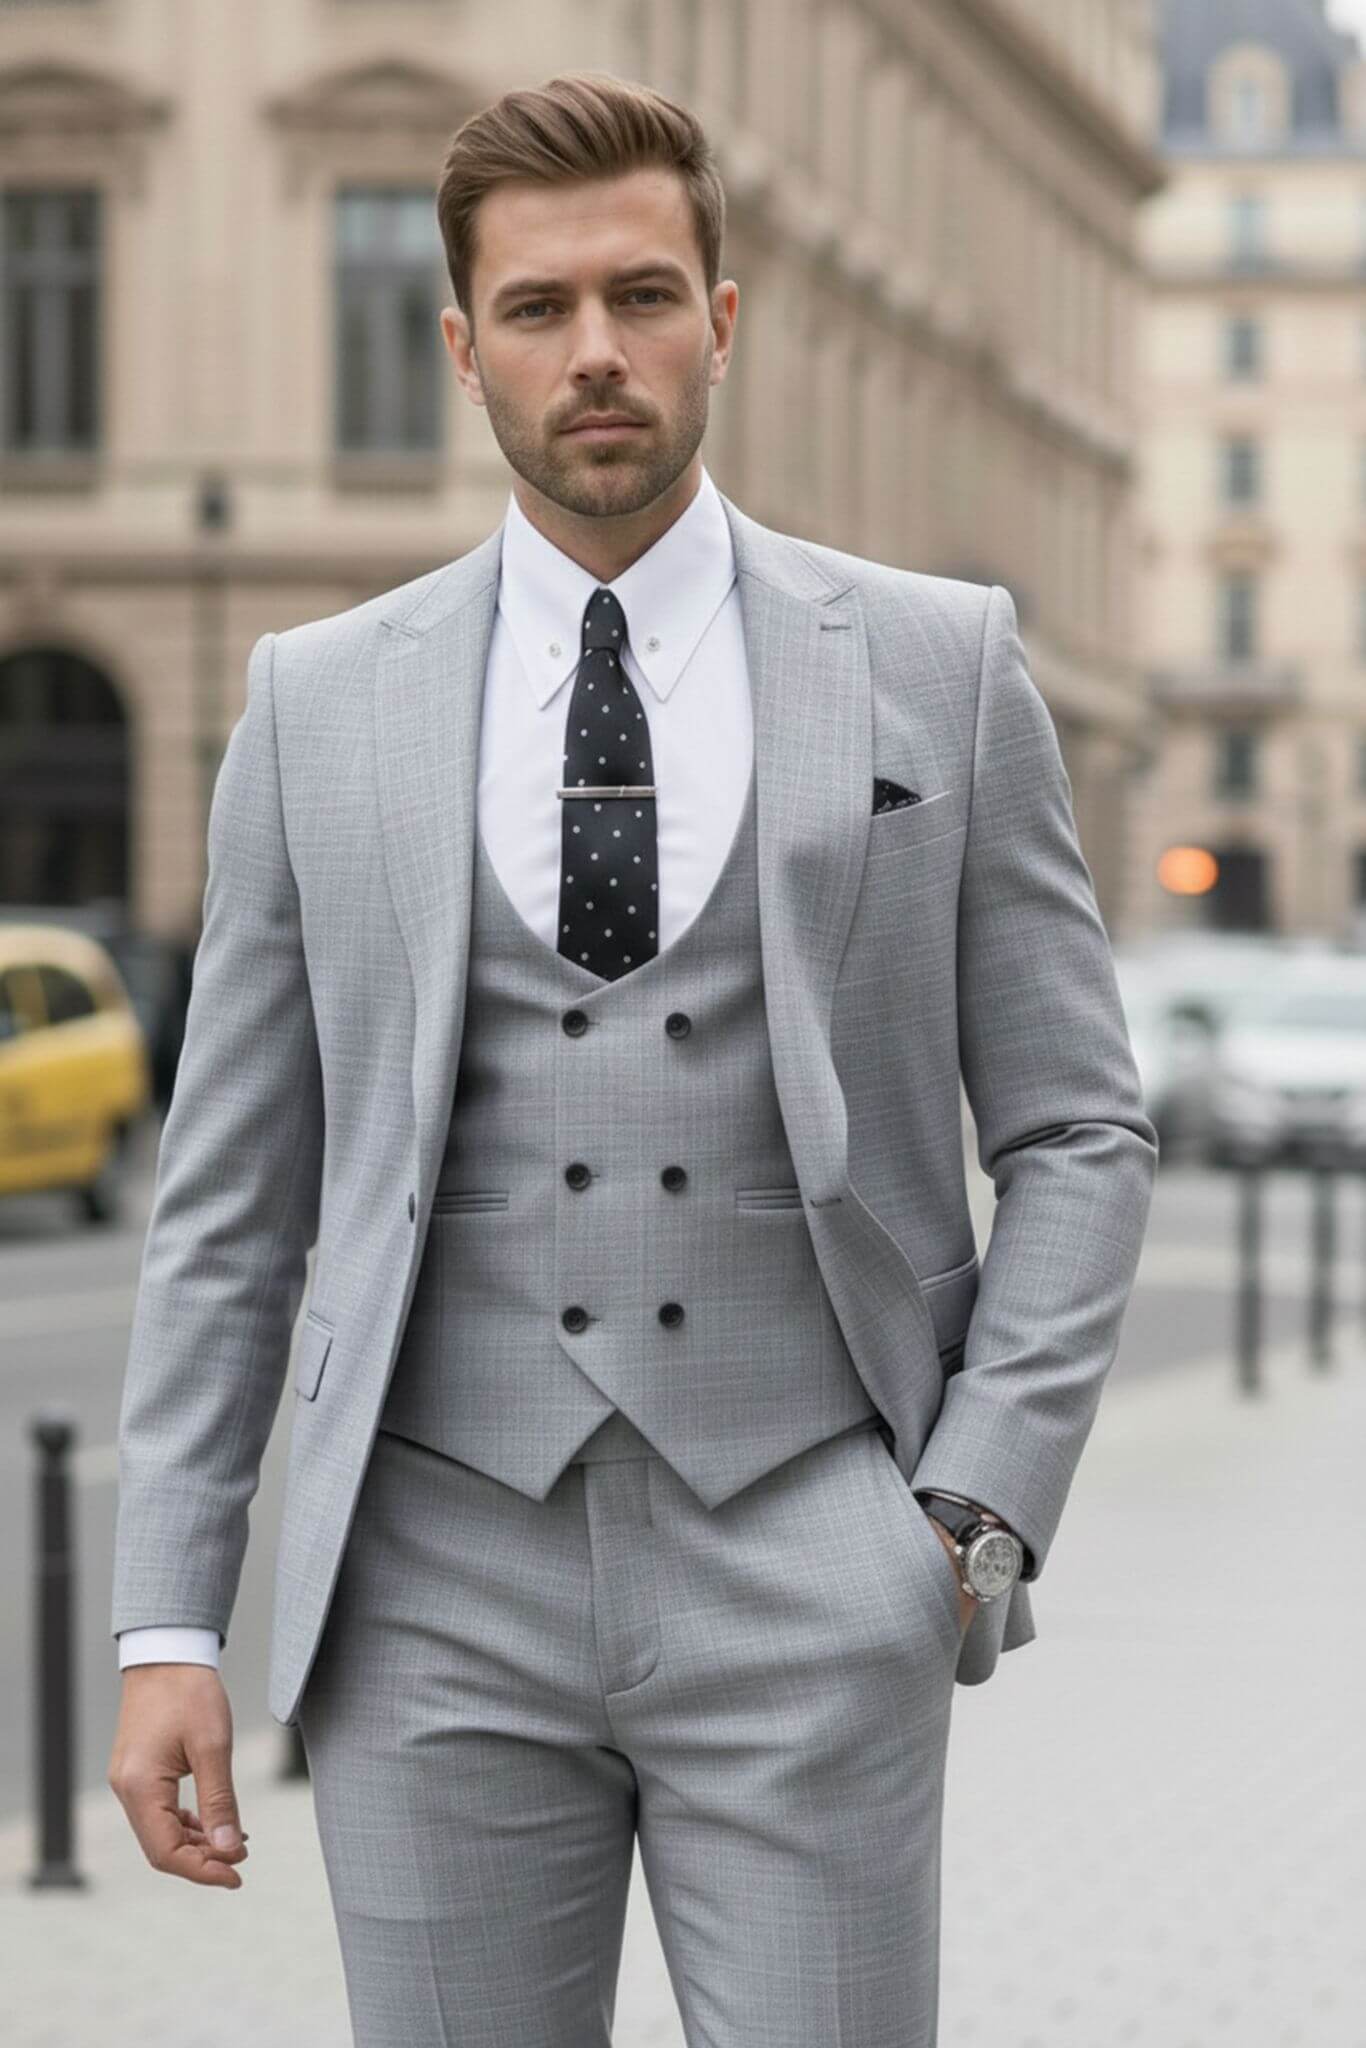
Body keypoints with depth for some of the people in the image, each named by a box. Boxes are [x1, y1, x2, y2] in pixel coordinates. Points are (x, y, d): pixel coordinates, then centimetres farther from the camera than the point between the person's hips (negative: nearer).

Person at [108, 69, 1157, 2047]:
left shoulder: (940, 665, 4)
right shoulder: (321, 703, 7)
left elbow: (1076, 1132, 6)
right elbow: (229, 1200, 8)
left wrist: (981, 1508, -5)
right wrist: (166, 1621, 2)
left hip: (805, 1580, -1)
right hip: (439, 1586, 1)